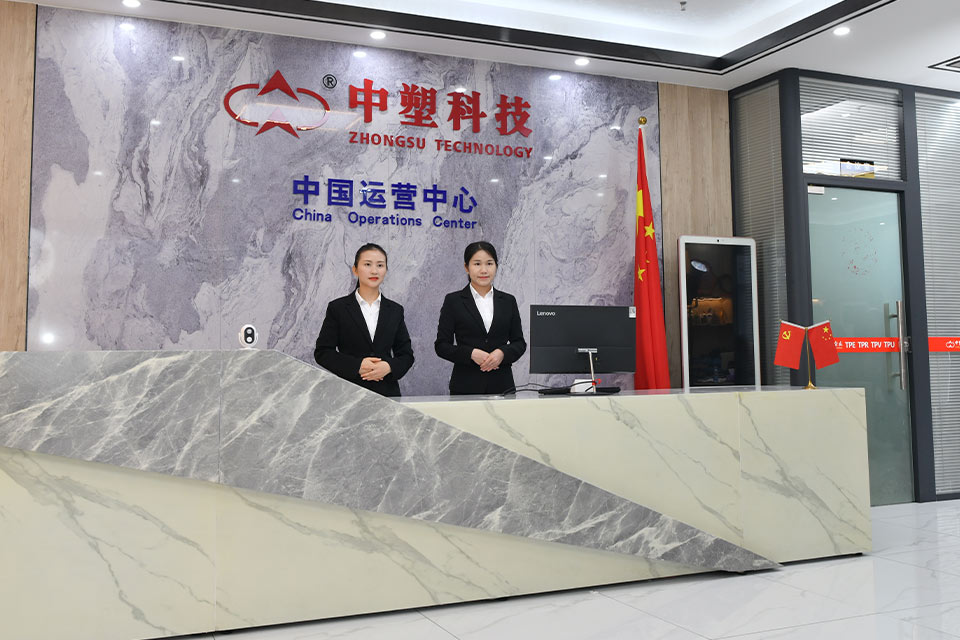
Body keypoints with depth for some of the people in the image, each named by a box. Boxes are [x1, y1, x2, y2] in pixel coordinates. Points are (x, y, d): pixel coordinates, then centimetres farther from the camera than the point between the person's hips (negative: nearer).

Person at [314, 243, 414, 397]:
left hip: (387, 391, 2)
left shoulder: (395, 310, 9)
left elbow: (406, 354, 10)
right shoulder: (337, 308, 2)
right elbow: (322, 352, -1)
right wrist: (357, 366, -14)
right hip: (349, 391, -2)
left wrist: (389, 367, -12)